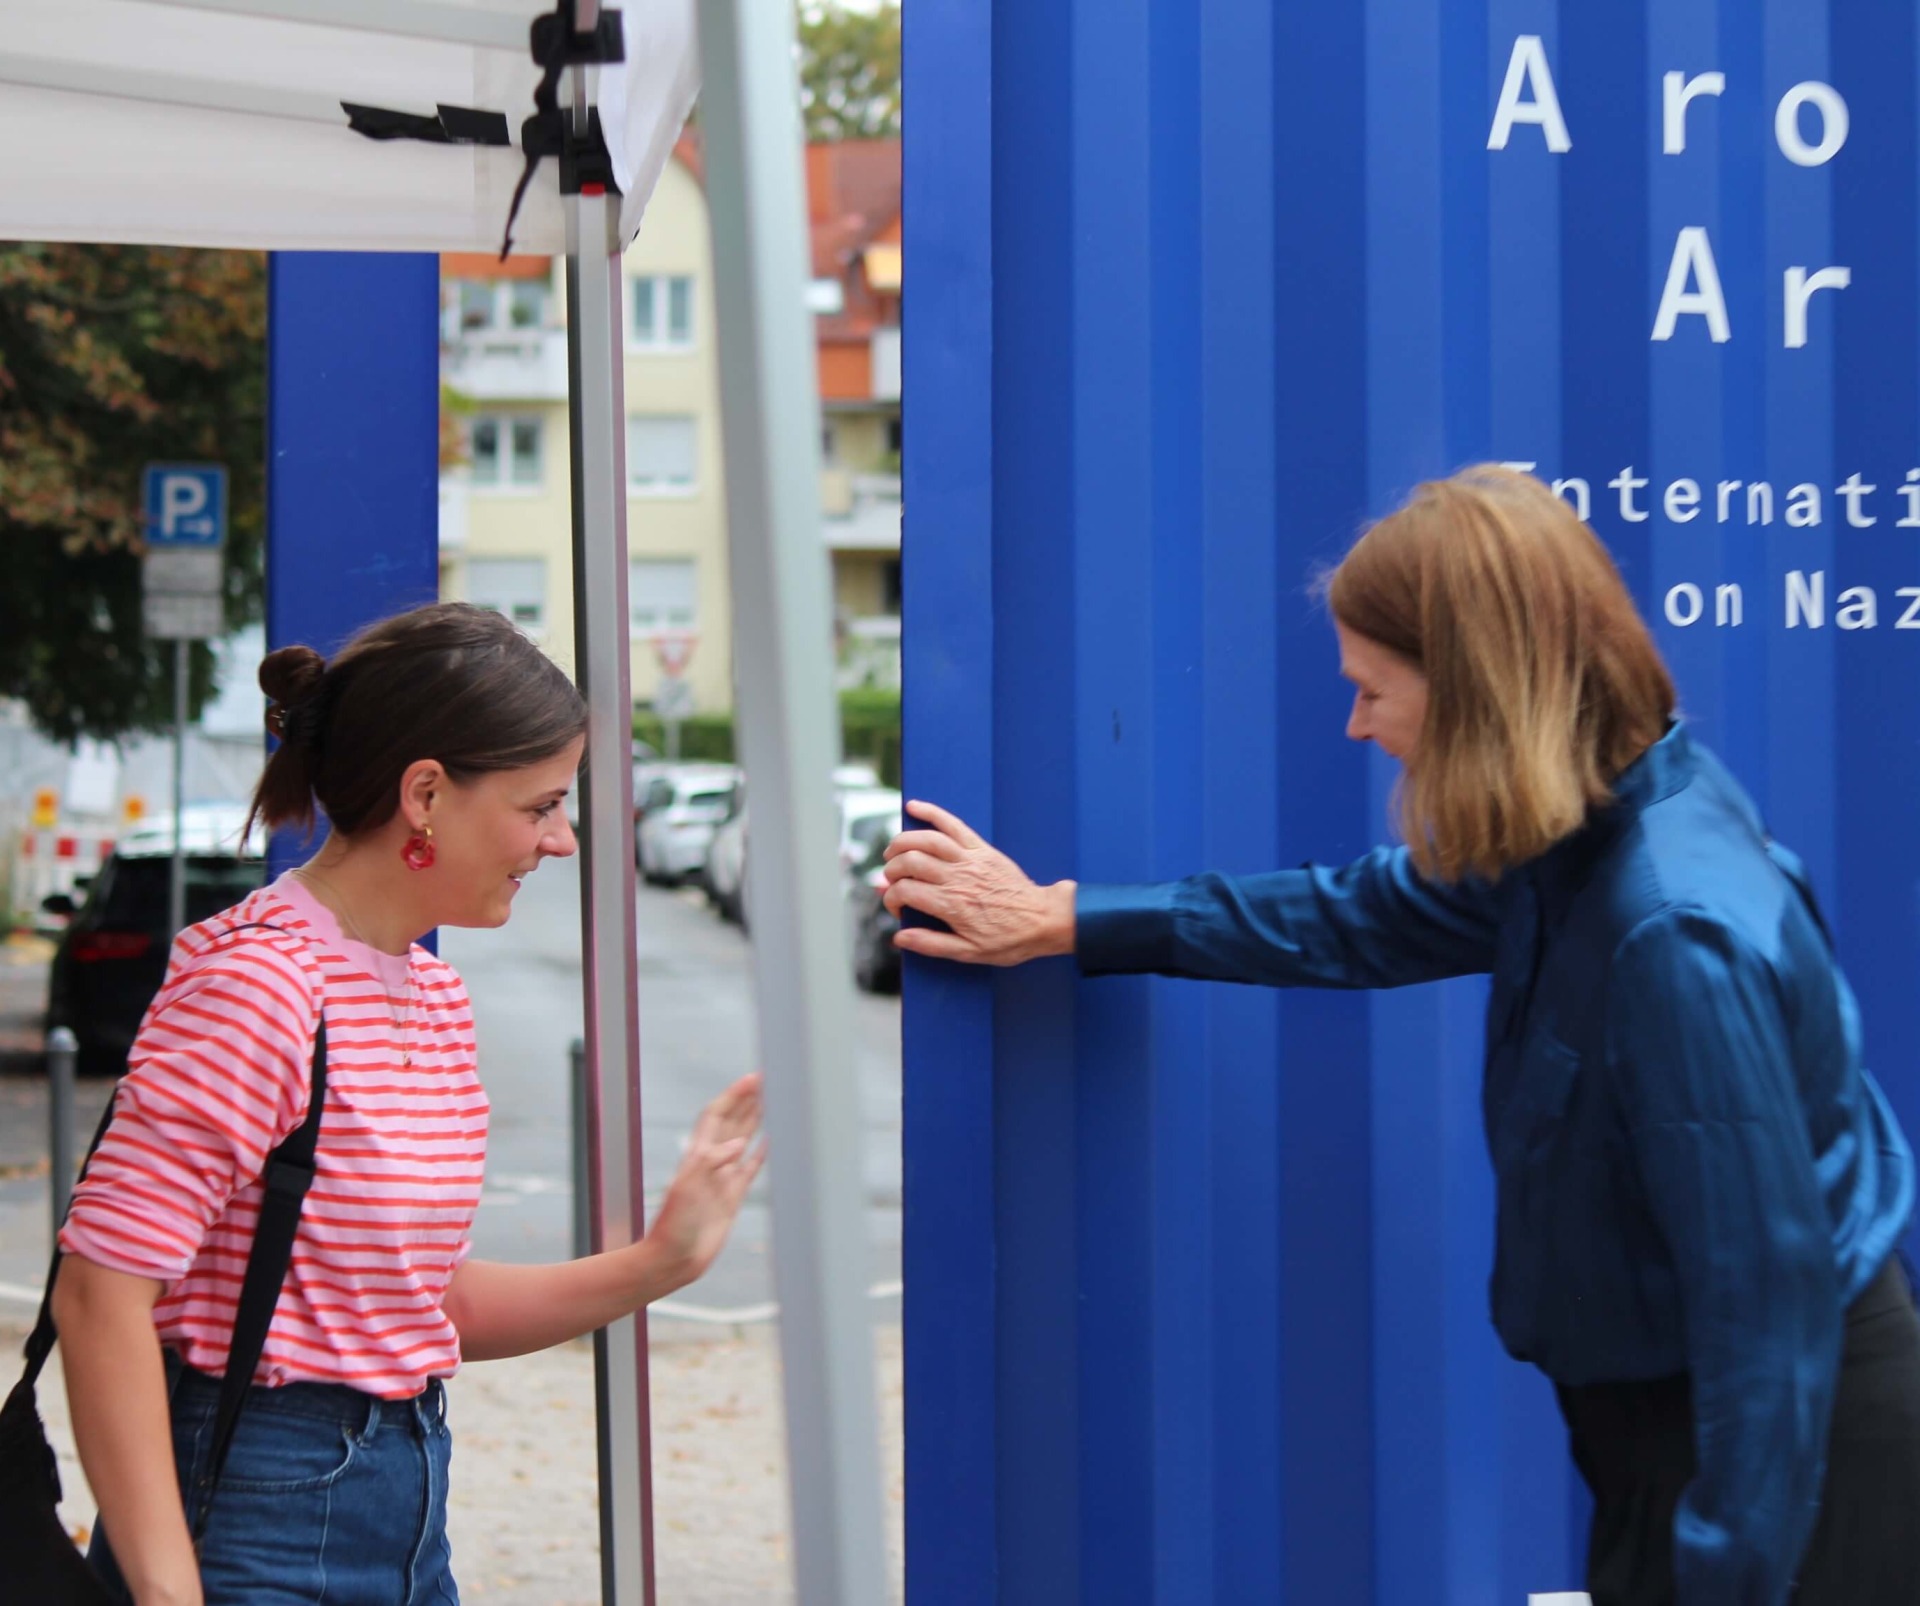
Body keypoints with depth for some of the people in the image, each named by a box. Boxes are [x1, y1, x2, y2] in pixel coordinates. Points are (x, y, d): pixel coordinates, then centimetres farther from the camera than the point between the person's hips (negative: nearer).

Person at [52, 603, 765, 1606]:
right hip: (262, 1524, -8)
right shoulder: (258, 979, -16)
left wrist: (656, 1263, 4)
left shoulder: (435, 997, 12)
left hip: (405, 1510, 8)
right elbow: (102, 1292, -21)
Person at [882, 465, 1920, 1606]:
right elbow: (1359, 920, 12)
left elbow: (1769, 1292, -29)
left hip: (1781, 1441, -9)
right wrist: (1059, 920, 11)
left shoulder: (1680, 934, -31)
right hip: (1672, 1397, 9)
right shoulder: (1590, 833, -3)